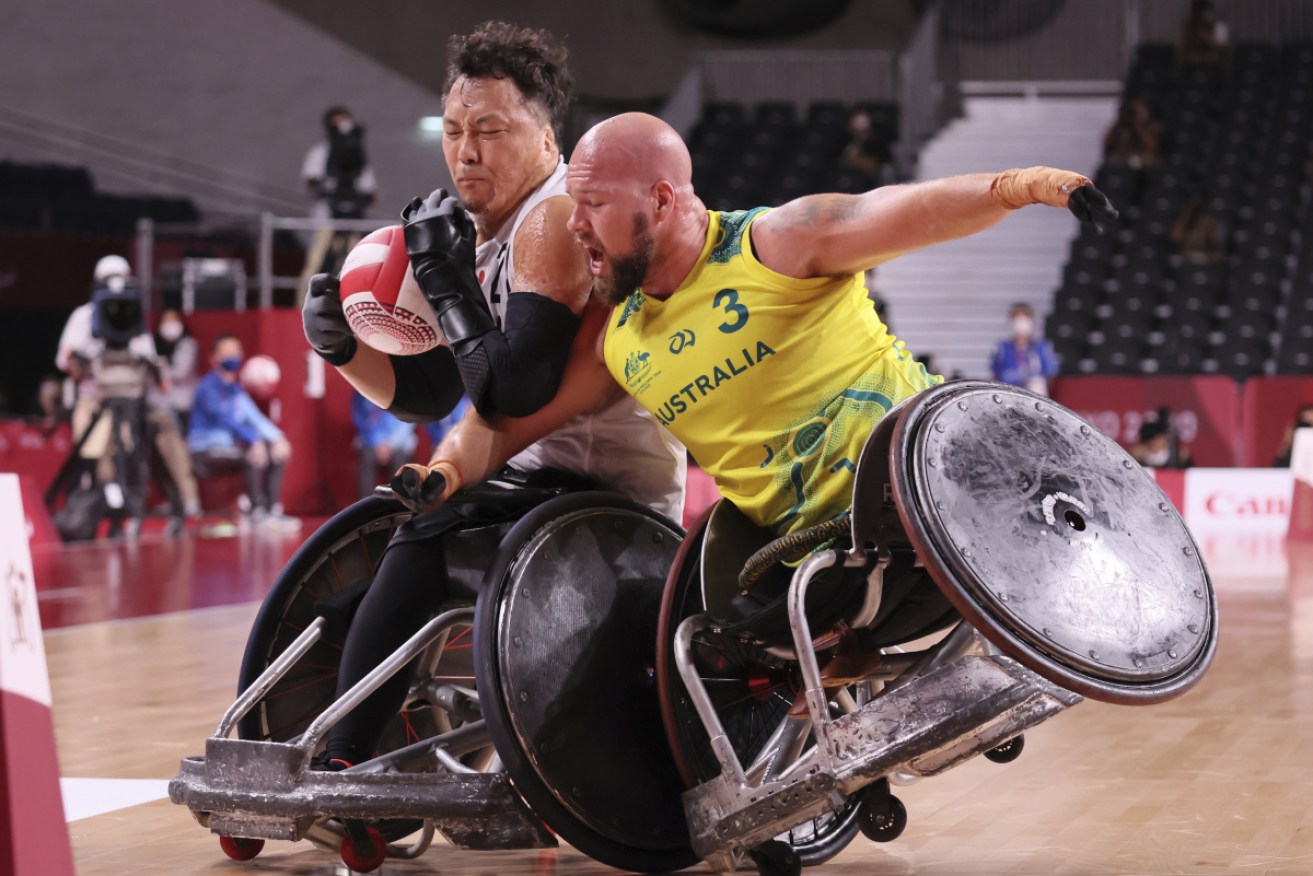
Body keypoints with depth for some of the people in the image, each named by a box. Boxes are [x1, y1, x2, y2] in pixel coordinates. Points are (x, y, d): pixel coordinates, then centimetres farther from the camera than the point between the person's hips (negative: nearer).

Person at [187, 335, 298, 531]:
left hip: (232, 444, 9)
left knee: (277, 451, -6)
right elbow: (226, 418, -25)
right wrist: (254, 440, -35)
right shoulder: (208, 387, -13)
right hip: (207, 449, -9)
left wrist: (278, 437, -6)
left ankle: (273, 509, -12)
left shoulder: (236, 389, 14)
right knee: (253, 454, -32)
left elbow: (254, 416, 11)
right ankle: (257, 511, -27)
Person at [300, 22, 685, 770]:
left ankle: (341, 766, -21)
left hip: (609, 485, -11)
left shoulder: (554, 219, -18)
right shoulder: (483, 230, 11)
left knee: (420, 542, -27)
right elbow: (426, 394, 11)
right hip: (537, 473, 11)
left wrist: (451, 288, -23)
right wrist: (342, 346, -5)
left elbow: (516, 395, -28)